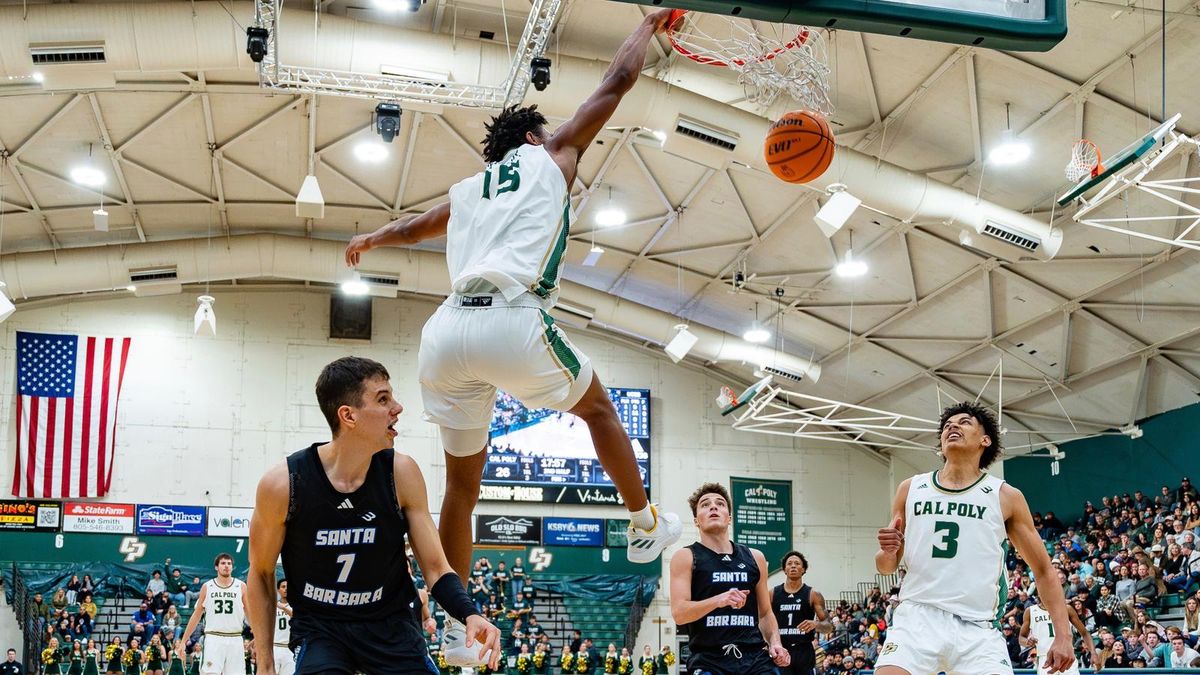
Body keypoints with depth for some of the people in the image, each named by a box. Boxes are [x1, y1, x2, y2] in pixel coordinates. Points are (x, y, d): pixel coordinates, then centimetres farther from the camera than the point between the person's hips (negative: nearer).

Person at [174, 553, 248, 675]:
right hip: (213, 638, -1)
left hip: (234, 639, 1)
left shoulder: (241, 586, 6)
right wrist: (183, 641, 5)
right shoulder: (207, 587, 6)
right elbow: (196, 615, 9)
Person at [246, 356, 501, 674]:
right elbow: (261, 574, 0)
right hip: (319, 625, -2)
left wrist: (470, 615, -25)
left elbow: (435, 567, -4)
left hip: (391, 624, 3)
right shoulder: (283, 482, -15)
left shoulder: (402, 473, -10)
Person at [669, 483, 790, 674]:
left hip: (756, 658, 3)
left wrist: (775, 643, 5)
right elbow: (679, 613, -8)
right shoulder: (686, 557, 3)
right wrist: (718, 600, -23)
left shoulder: (755, 557, 16)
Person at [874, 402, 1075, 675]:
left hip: (977, 629, -1)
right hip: (917, 618, 1)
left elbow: (1043, 571, 10)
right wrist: (888, 551, -6)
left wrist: (1063, 635, -1)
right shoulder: (911, 489, 12)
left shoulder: (1006, 497, 6)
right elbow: (886, 567, 18)